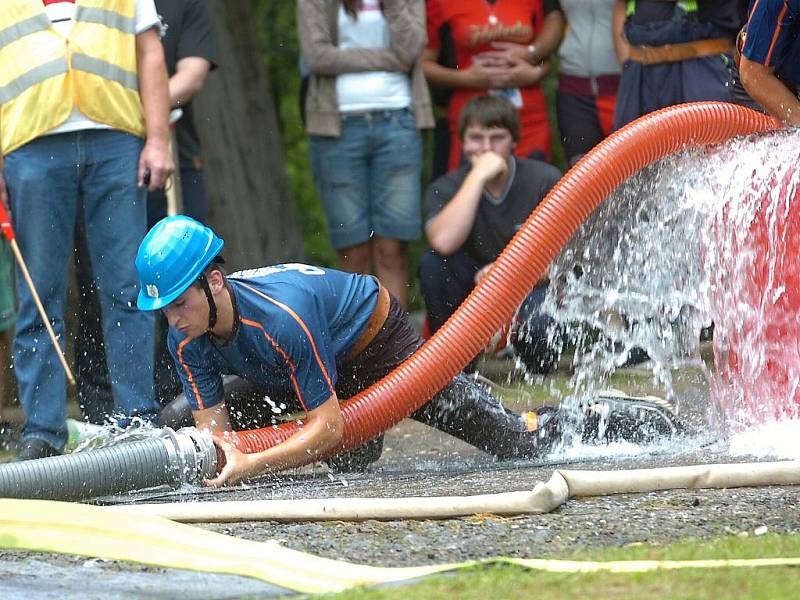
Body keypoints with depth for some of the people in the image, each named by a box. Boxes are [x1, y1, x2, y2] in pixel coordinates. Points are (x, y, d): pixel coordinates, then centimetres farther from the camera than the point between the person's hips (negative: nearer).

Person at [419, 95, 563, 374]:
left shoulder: (545, 181, -10)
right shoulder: (446, 188, -7)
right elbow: (443, 243, -29)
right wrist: (478, 176, -27)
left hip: (535, 286, -2)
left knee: (534, 322, -37)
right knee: (432, 263, -26)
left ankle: (543, 360, 2)